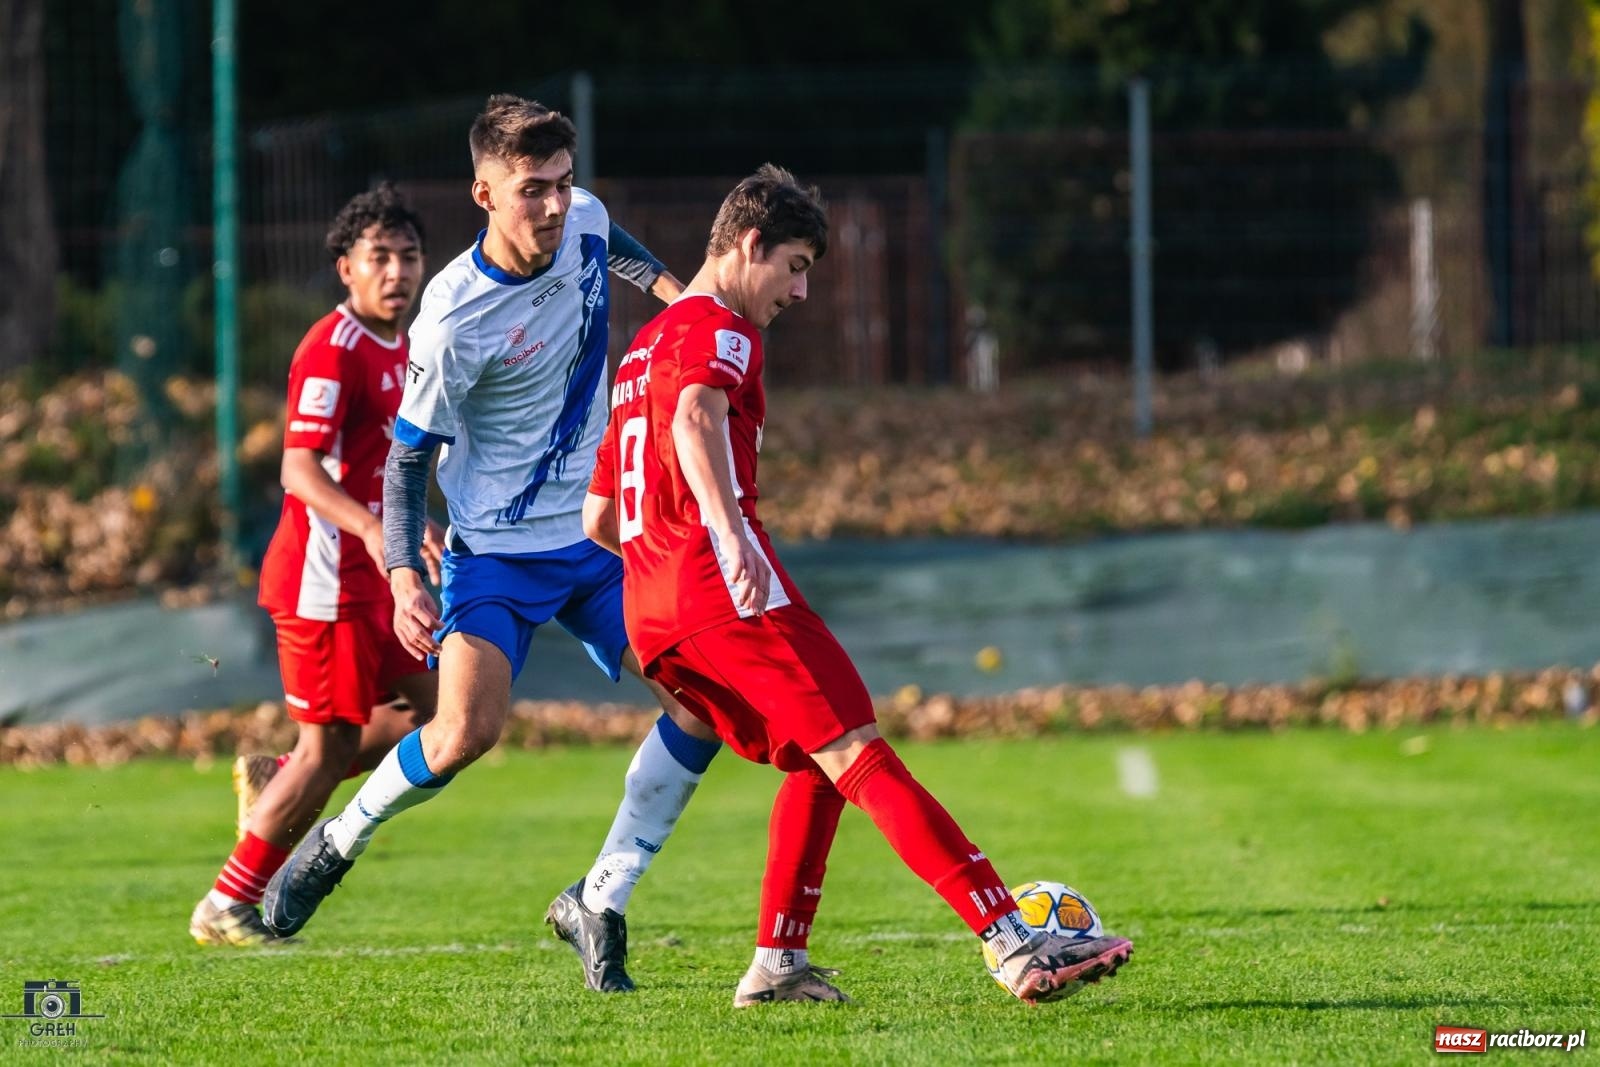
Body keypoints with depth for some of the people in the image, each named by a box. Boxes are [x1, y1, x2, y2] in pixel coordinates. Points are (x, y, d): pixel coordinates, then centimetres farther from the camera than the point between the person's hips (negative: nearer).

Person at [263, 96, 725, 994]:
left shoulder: (584, 222, -5)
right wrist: (404, 574, -22)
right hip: (496, 550, -6)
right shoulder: (455, 320, -22)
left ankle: (600, 902, 2)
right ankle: (337, 844, 7)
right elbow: (408, 455, -12)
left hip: (598, 533, 6)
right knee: (468, 730, -23)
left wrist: (664, 284, 9)